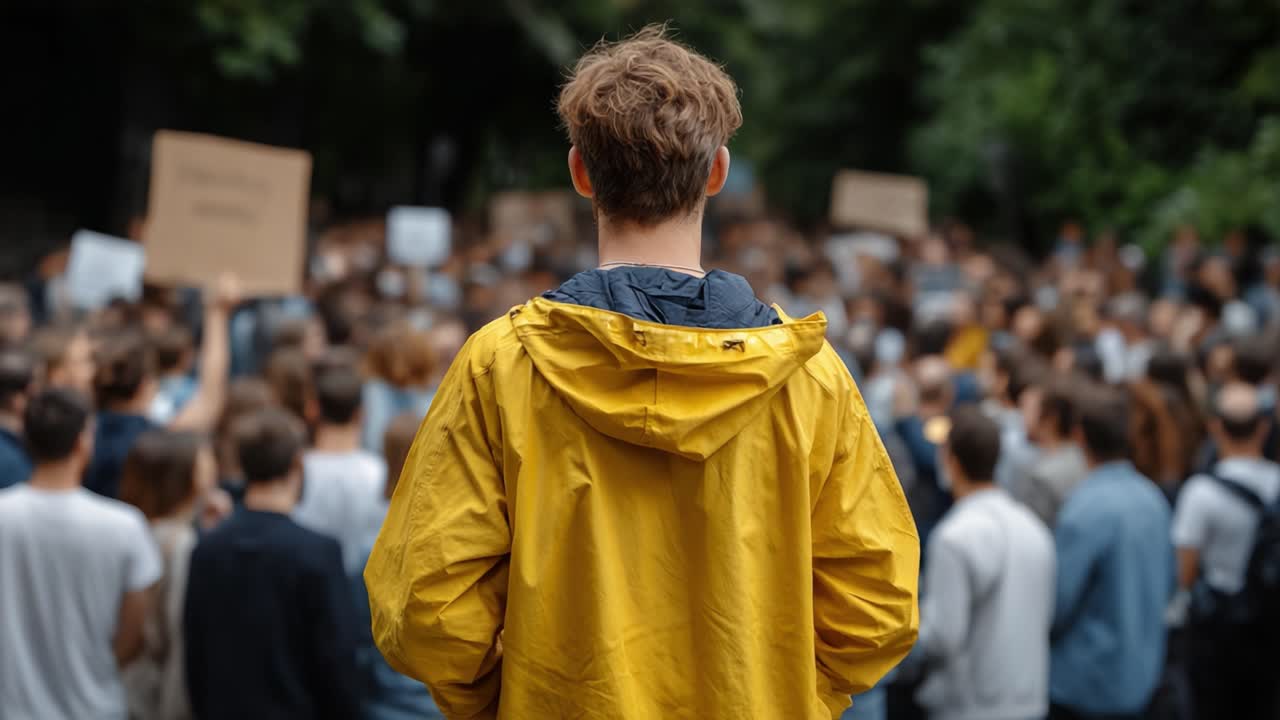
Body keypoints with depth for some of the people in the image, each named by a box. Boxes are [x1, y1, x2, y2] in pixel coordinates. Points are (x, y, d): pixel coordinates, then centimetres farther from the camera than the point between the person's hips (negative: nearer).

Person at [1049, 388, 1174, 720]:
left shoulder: (1085, 509, -22)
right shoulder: (1152, 496, 2)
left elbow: (1056, 602, -19)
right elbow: (1167, 584, 12)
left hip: (1083, 685, -7)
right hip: (1141, 678, 7)